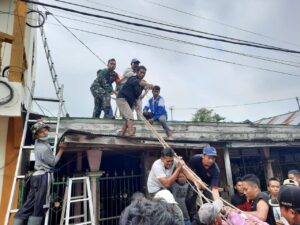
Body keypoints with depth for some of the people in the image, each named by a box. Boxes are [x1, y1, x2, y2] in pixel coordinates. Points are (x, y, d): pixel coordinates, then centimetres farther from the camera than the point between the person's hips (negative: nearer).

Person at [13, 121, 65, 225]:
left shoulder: (38, 143, 8)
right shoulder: (44, 149, -18)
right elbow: (53, 163, -7)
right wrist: (61, 150, 0)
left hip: (36, 175, 9)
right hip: (43, 176, -9)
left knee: (29, 204, 11)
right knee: (40, 206, -2)